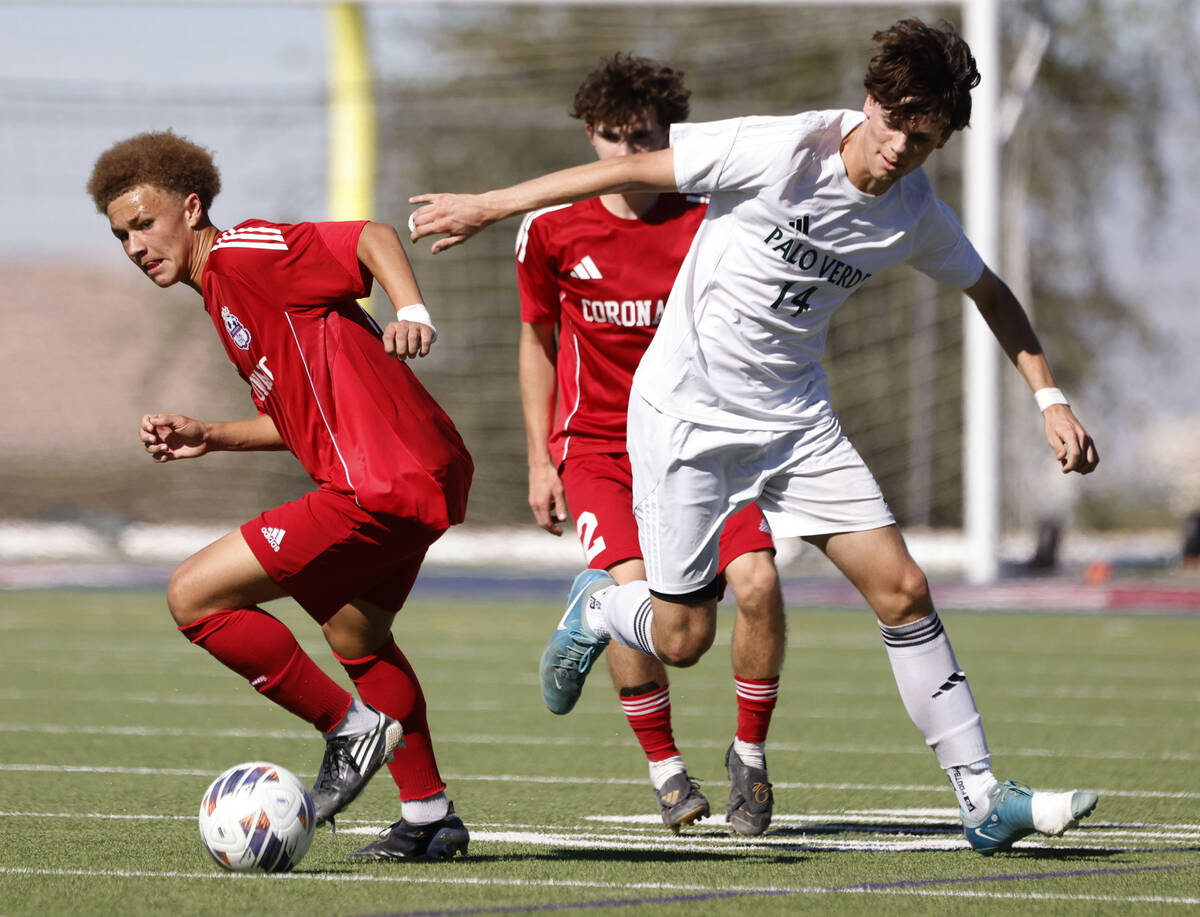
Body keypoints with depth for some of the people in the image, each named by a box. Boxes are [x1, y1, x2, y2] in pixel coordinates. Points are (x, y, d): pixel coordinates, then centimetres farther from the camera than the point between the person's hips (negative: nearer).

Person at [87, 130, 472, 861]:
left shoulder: (242, 254, -7)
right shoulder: (222, 293, 22)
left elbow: (371, 239, -19)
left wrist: (412, 311, -35)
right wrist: (207, 438, 17)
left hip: (383, 486, -11)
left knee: (195, 597, -11)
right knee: (354, 637, 32)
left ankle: (352, 728, -2)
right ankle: (430, 819, 40)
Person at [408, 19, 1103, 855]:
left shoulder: (918, 219, -4)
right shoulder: (783, 151, -20)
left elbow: (991, 293, 17)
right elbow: (632, 169, -12)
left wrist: (1050, 397, 8)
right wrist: (488, 208, -8)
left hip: (797, 421, 5)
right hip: (688, 411, -4)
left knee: (903, 590, -7)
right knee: (682, 638, -1)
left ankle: (982, 798, -2)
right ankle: (596, 612, 35)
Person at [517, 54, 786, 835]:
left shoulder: (708, 225, -6)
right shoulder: (552, 231, -3)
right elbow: (538, 339, 11)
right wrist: (539, 460, 7)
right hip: (598, 443, -1)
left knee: (758, 580, -19)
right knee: (634, 588, -24)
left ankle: (750, 754, 5)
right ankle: (664, 766, -4)